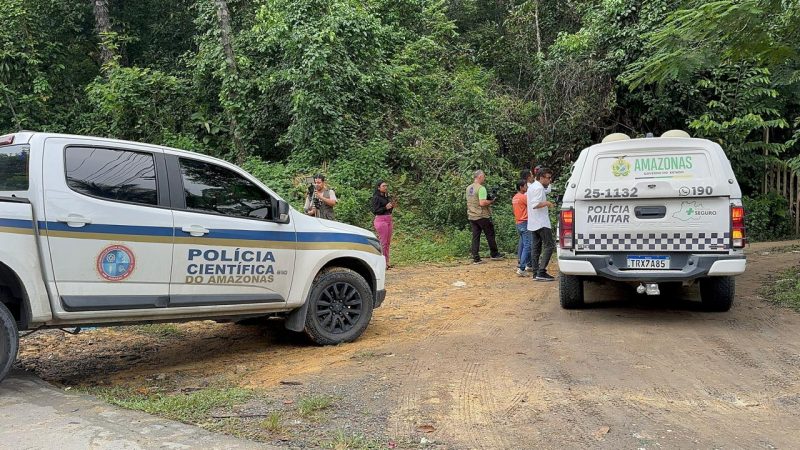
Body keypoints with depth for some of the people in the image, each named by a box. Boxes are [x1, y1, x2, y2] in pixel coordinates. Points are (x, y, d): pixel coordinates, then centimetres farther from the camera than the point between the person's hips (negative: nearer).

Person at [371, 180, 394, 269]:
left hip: (389, 220, 8)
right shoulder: (376, 198, -8)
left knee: (388, 242, 9)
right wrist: (385, 207, -20)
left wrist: (392, 207, 4)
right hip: (381, 220, -8)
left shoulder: (387, 197, 15)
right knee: (383, 242, -7)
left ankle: (386, 262, 14)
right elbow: (375, 211, -13)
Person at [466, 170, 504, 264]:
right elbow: (482, 203, -25)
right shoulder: (481, 188, -16)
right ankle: (494, 254, 20)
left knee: (475, 237, 7)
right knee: (490, 235, 9)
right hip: (482, 216, -7)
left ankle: (476, 258, 6)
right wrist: (491, 201, -9)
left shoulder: (468, 188, 9)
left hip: (471, 216, 7)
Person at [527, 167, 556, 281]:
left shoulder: (531, 187, 17)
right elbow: (535, 204, -24)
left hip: (533, 223, 10)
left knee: (535, 248, 8)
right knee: (549, 245, -7)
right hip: (541, 223, -10)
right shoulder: (539, 188, -15)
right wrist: (547, 203, -15)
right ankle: (541, 272, -13)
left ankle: (535, 273, 9)